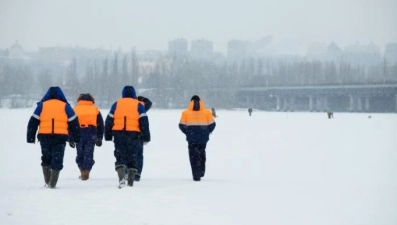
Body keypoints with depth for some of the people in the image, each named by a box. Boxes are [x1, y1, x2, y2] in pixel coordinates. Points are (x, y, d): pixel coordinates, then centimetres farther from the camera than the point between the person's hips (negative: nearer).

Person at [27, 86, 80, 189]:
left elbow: (33, 122, 7)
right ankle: (52, 183, -3)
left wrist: (31, 138, 8)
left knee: (46, 158, 18)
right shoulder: (65, 106, 11)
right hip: (60, 137, -1)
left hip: (44, 136, 1)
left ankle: (47, 182, 15)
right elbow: (73, 123, 11)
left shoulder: (42, 105, 11)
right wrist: (77, 138, 16)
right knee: (57, 160, 4)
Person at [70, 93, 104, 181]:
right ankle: (86, 171, -8)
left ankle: (82, 171, 9)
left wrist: (70, 139, 12)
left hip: (79, 134, 0)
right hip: (91, 134, 0)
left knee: (80, 154, 13)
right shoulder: (95, 109, 15)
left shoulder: (75, 109, 13)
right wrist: (99, 138, 18)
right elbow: (100, 125, 14)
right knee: (88, 154, 1)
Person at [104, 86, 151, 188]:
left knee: (120, 157, -1)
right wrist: (146, 137, 1)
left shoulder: (116, 104, 11)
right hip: (134, 135, 0)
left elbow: (109, 121, 10)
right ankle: (131, 181, 11)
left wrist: (108, 136, 16)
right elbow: (144, 122, 0)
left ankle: (121, 177, -25)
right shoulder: (138, 105, 6)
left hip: (118, 134, 0)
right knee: (132, 157, 11)